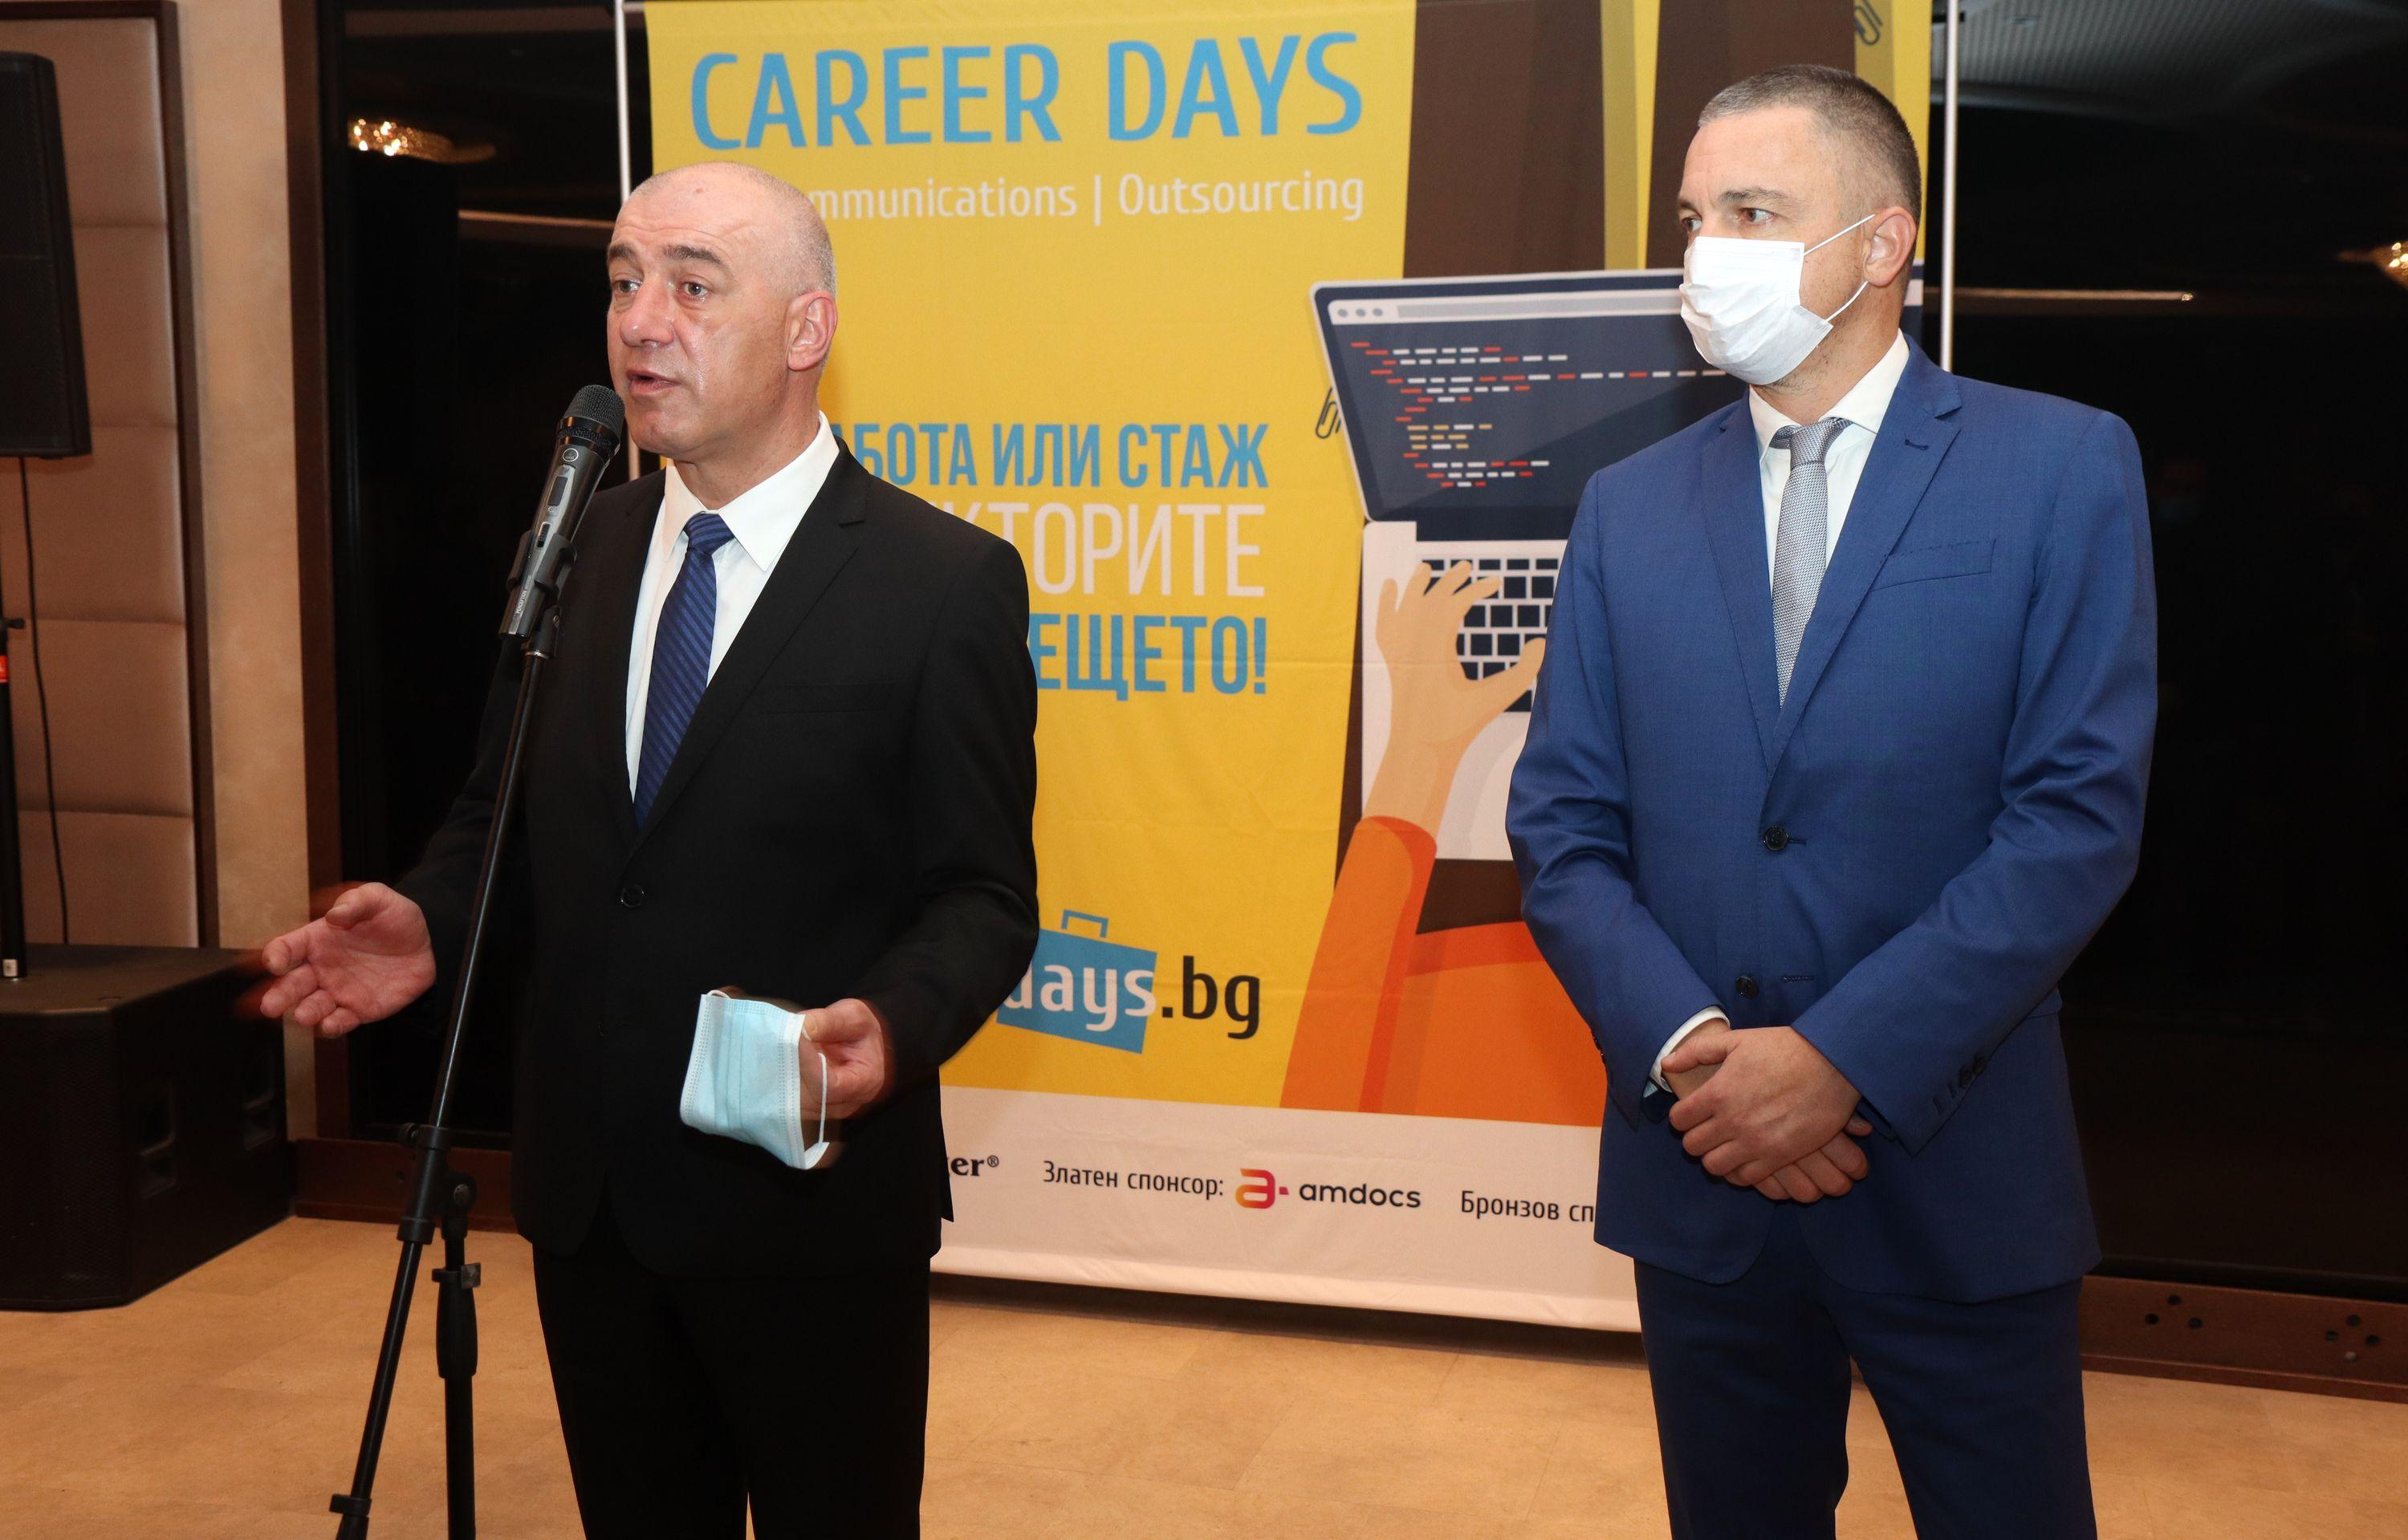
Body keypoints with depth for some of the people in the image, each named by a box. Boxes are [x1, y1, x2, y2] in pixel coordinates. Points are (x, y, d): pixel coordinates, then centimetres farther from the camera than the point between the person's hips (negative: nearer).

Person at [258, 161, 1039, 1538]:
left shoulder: (944, 581, -12)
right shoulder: (577, 549, 5)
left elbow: (982, 893, -10)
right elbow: (506, 814, 12)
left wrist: (895, 1021, -29)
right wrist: (432, 918, -9)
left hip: (811, 1201, -5)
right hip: (589, 1191, 5)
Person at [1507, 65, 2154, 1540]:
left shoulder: (2061, 467, -4)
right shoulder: (1630, 504, 6)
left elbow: (2083, 813, -11)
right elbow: (1562, 826, 3)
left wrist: (1841, 1058, -17)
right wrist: (1687, 1046, -14)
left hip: (1953, 1173, -3)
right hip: (1697, 1169, 3)